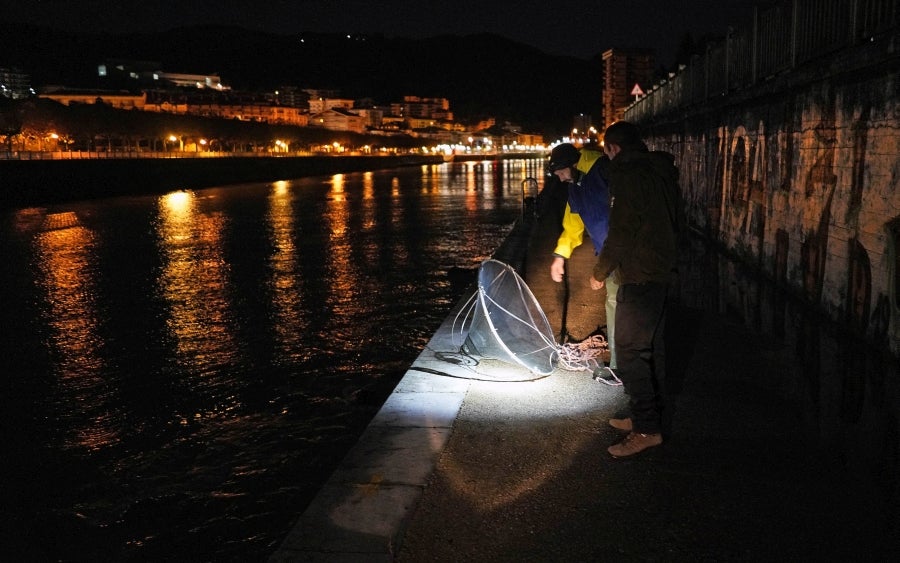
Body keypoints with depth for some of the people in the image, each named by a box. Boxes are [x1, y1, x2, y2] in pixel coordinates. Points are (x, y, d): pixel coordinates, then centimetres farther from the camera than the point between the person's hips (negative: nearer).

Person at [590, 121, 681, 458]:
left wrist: (600, 272, -6)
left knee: (630, 350, -6)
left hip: (640, 275, -10)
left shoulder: (628, 174, -15)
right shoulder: (661, 170, 14)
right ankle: (652, 417, 25)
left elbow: (621, 231, -18)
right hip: (662, 271, 10)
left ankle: (647, 429, -3)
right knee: (652, 347, 16)